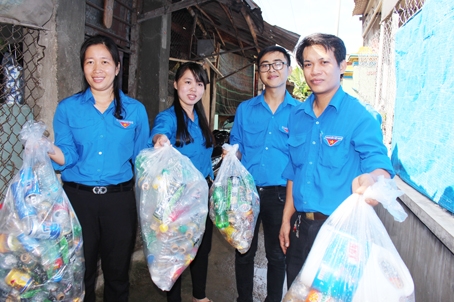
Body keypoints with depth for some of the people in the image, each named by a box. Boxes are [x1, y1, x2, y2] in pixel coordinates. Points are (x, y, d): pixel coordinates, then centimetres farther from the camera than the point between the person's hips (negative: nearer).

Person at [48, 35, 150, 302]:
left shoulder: (135, 110, 1)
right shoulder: (68, 108, 0)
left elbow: (141, 158, 4)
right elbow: (68, 158, -5)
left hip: (119, 199, 0)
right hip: (78, 197, 0)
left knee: (118, 272, 15)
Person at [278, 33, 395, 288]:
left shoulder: (362, 116, -11)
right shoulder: (297, 116, 5)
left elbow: (380, 164, -18)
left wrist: (371, 178, -43)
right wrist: (287, 219, 10)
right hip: (300, 225, 5)